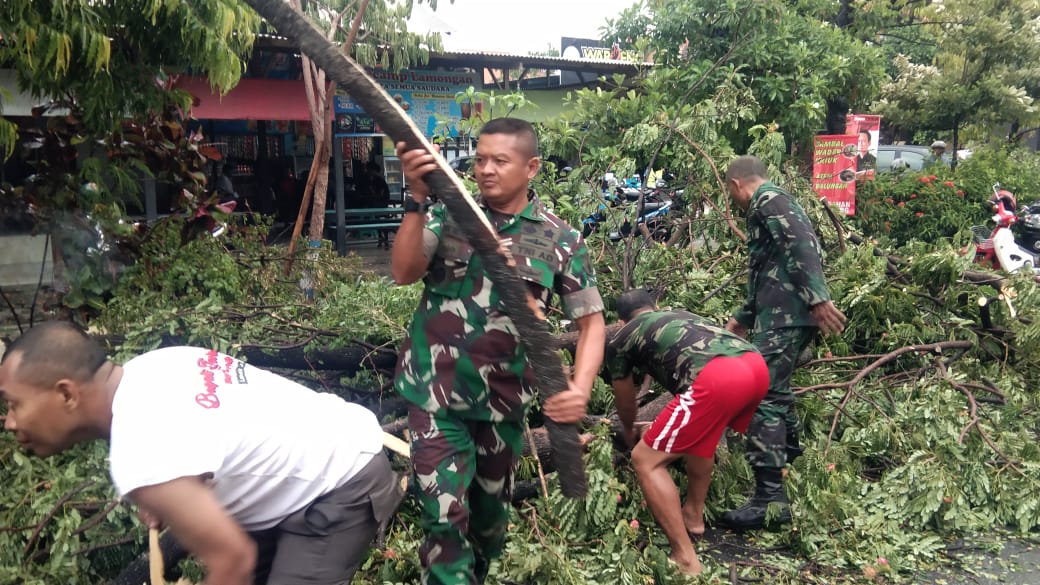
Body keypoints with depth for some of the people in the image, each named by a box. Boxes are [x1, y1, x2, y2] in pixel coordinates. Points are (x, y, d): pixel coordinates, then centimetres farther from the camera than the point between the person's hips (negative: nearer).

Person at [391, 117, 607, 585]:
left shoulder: (561, 240, -3)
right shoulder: (449, 215, -1)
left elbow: (591, 321, -2)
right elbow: (404, 273, -14)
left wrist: (580, 388, -19)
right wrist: (417, 200, -27)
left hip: (502, 401, 2)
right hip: (435, 394, -1)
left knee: (490, 513, 20)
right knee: (445, 515, -7)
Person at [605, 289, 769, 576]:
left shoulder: (620, 340, 23)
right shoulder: (682, 314, 38)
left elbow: (625, 403, 37)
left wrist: (629, 432, 60)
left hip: (718, 379, -7)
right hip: (756, 365, 7)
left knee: (646, 460, 8)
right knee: (699, 430, 35)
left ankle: (686, 559, 6)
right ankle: (694, 515, 40)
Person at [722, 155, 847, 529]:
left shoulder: (768, 200, -4)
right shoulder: (768, 206, 27)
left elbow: (802, 244, -20)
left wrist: (818, 297, -28)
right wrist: (741, 319, 38)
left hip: (785, 315, -10)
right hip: (784, 313, 10)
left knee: (760, 395, -13)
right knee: (774, 386, 23)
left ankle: (770, 498, -14)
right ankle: (788, 454, 39)